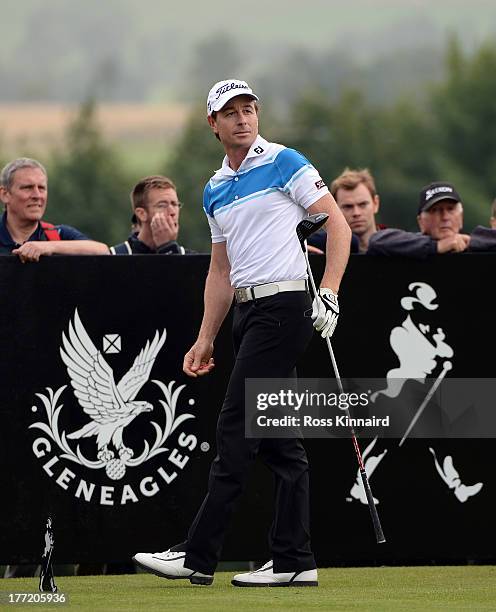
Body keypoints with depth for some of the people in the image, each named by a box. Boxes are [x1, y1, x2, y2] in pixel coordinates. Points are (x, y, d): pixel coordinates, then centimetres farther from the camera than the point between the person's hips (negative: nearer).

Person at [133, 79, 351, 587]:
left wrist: (329, 292, -18)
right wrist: (206, 338, 17)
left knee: (236, 428, -9)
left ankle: (198, 556, -10)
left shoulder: (285, 164, -4)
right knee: (278, 437, 6)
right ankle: (294, 561, 7)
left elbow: (338, 223, -8)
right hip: (247, 312, 8)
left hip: (283, 303, -8)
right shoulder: (215, 190, 18)